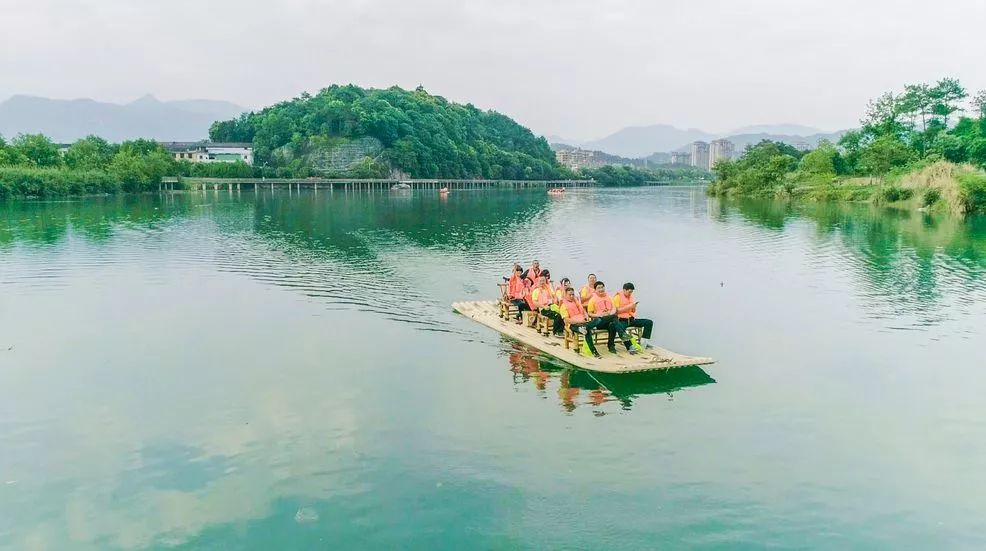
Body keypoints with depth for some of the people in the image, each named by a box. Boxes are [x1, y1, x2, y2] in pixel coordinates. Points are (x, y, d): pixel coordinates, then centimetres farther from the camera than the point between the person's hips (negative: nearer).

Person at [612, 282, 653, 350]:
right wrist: (628, 307, -17)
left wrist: (634, 307, -4)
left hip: (631, 319, 7)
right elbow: (617, 311, -13)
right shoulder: (618, 297, -5)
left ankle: (645, 342, -14)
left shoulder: (631, 297, 14)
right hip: (622, 320, -7)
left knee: (649, 322, -9)